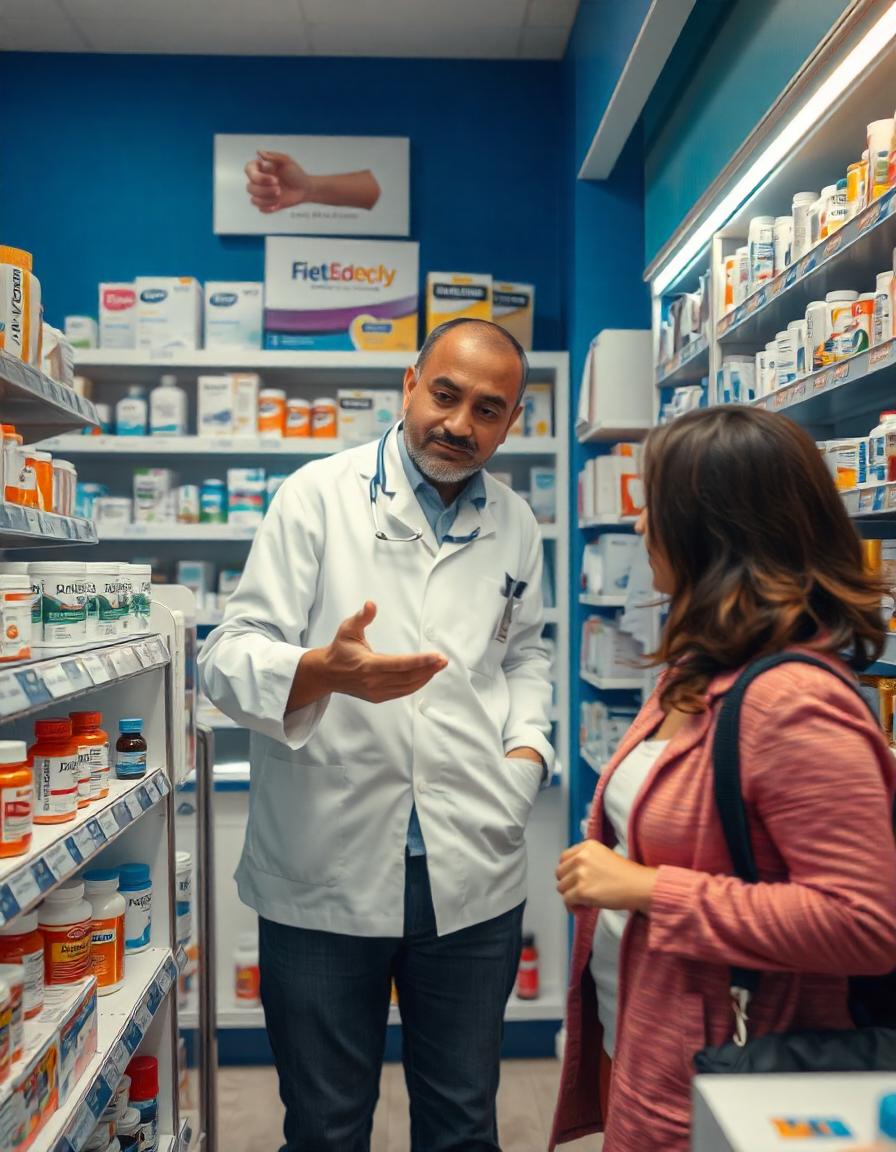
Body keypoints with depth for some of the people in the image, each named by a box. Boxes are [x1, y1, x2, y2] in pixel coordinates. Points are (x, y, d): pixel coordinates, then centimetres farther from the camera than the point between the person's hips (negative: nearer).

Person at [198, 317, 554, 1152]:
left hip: (473, 875, 4)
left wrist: (528, 742, 3)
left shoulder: (515, 523, 8)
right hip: (325, 872, -3)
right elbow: (231, 659, -11)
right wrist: (326, 671, -31)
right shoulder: (318, 496, -5)